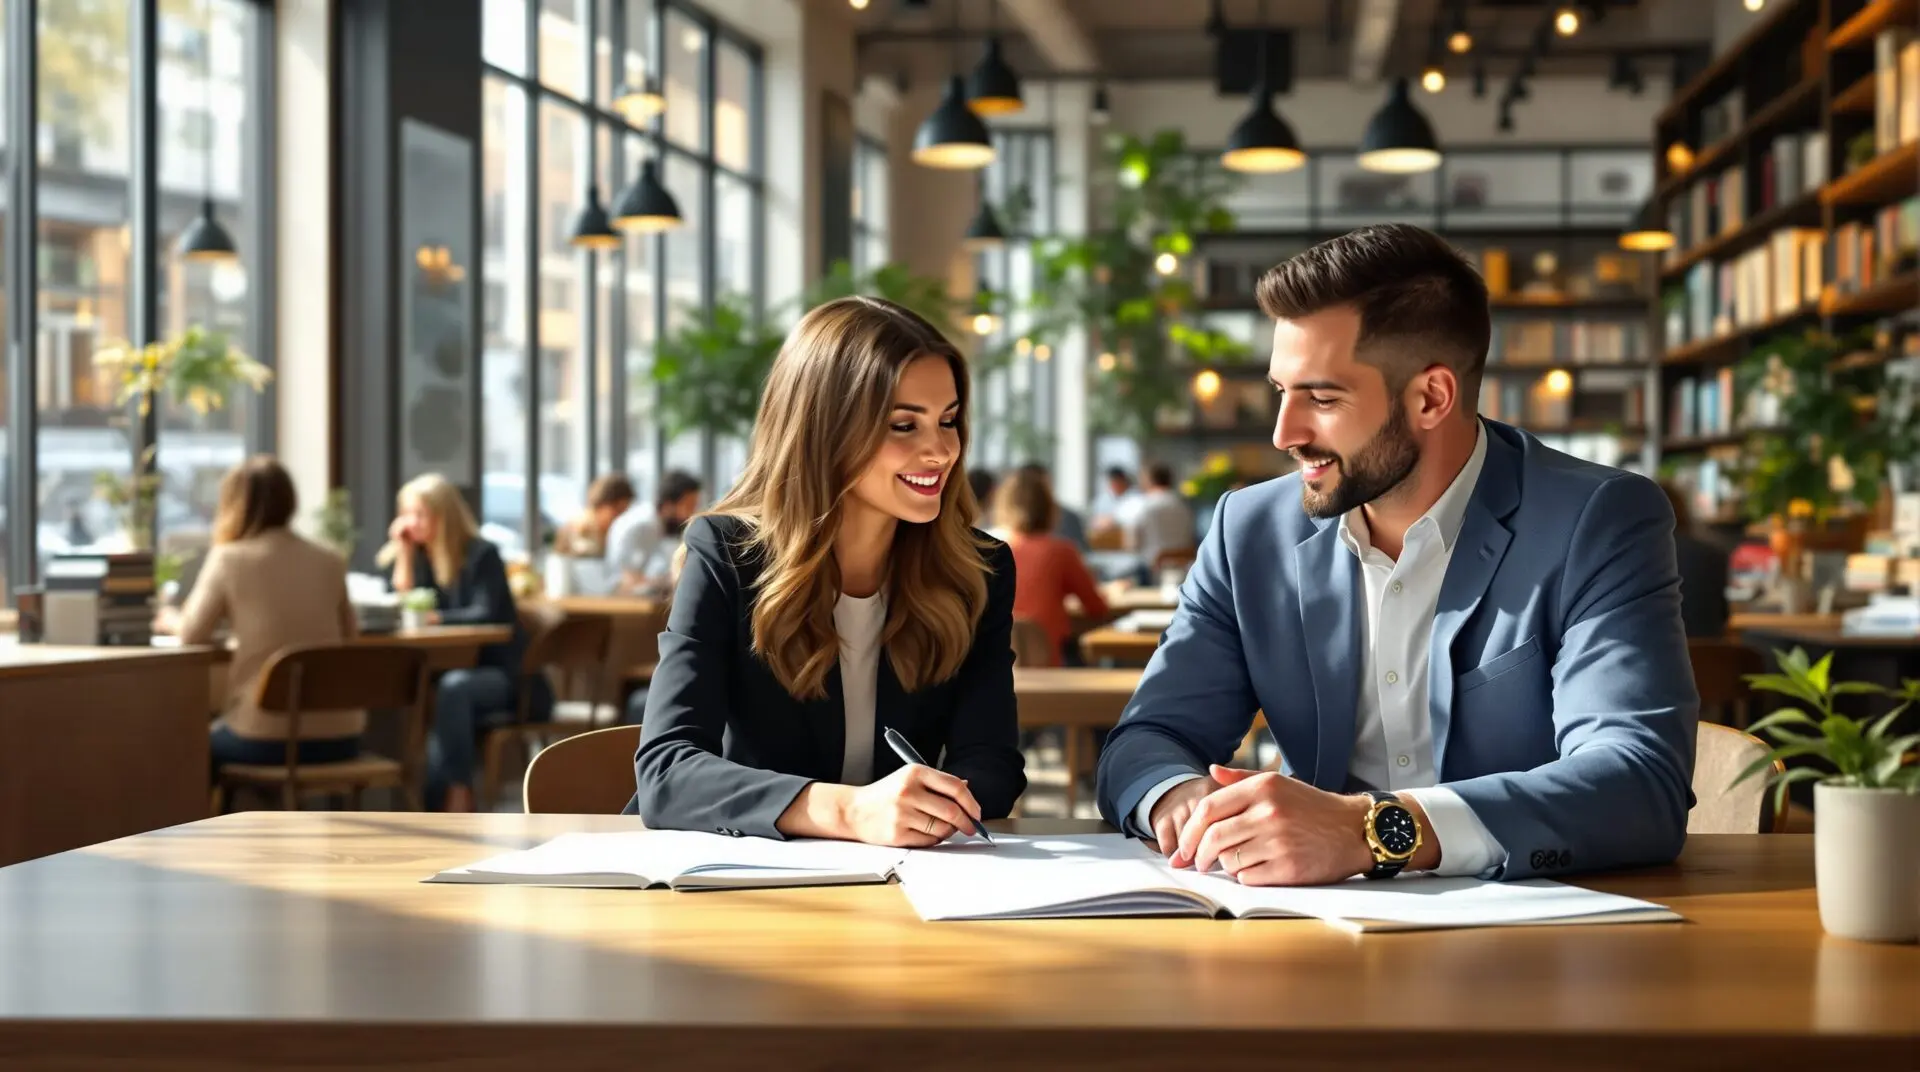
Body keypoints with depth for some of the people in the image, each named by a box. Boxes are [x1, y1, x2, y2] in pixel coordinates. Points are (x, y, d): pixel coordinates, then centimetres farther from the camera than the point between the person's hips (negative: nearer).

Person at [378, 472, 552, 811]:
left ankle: (459, 796, -34)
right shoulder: (419, 556, 10)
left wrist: (436, 617, -29)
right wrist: (403, 552, -4)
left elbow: (486, 615, -20)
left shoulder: (482, 555, -8)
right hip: (457, 674, 5)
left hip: (507, 677, -5)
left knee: (453, 686, -37)